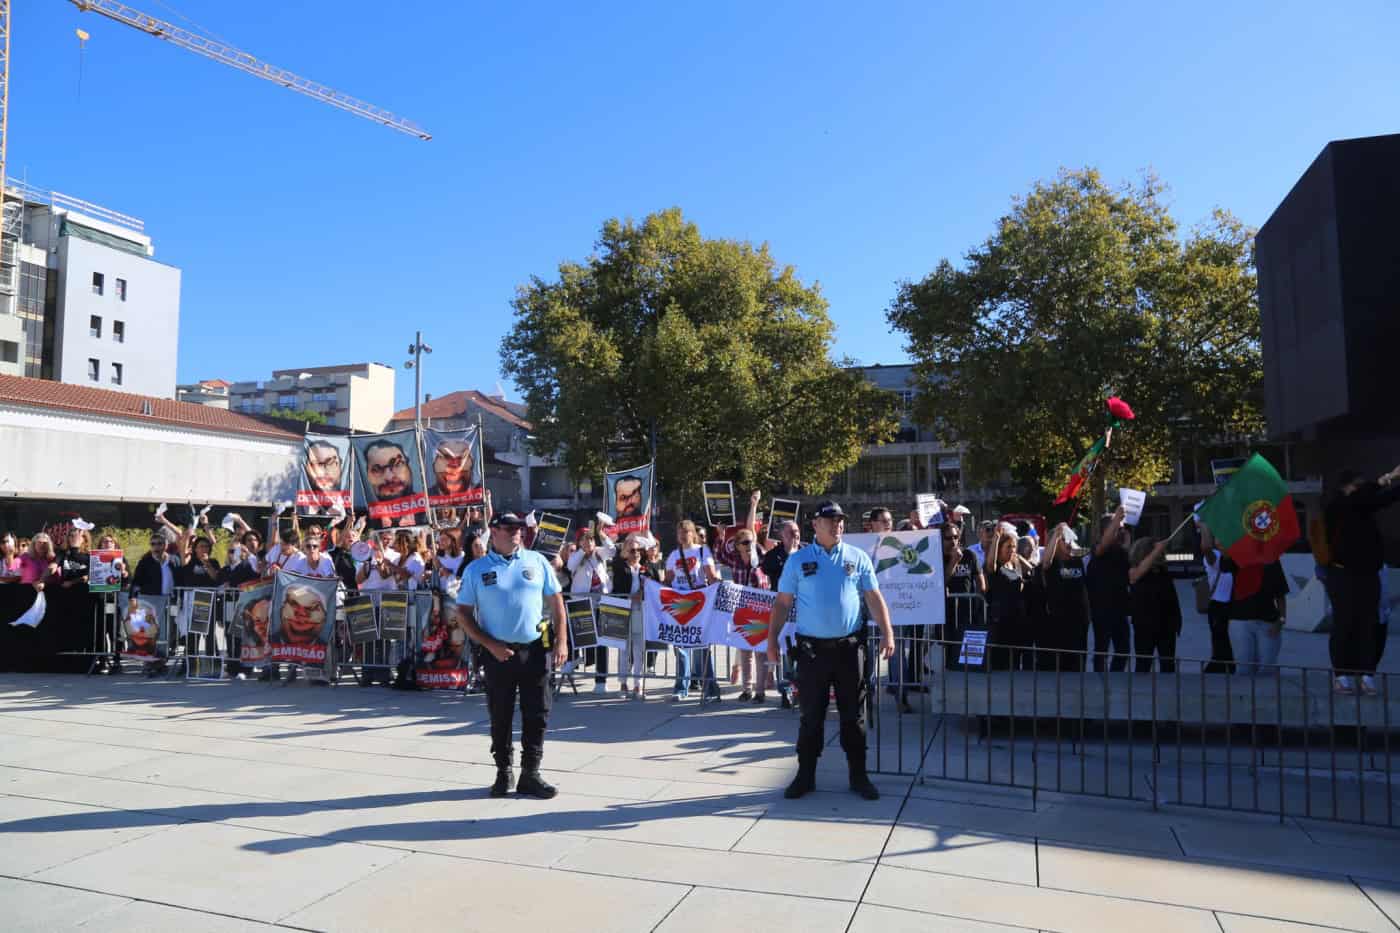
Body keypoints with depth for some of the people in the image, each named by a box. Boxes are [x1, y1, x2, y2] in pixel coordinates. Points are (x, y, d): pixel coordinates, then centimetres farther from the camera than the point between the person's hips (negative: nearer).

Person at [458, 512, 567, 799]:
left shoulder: (536, 561, 4)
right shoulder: (477, 569, 0)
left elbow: (556, 600, 7)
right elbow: (463, 612, 1)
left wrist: (561, 641, -2)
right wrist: (490, 645, -9)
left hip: (535, 650, 1)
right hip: (498, 653, -1)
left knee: (537, 715, 4)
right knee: (500, 716, 10)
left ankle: (530, 774, 17)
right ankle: (504, 772, 26)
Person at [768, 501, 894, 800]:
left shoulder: (858, 557, 4)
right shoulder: (798, 560, 2)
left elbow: (874, 598, 4)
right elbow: (783, 602, 3)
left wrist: (887, 632, -5)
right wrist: (772, 638, -2)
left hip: (850, 646, 1)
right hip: (812, 647, -1)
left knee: (853, 715, 9)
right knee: (811, 715, 7)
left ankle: (858, 775, 21)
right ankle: (805, 775, 18)